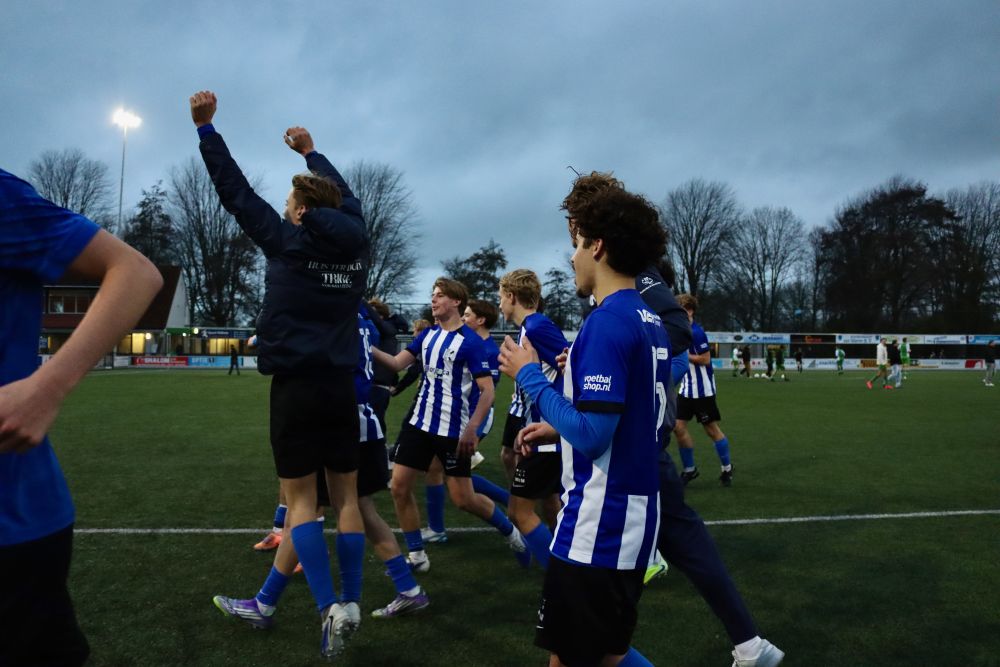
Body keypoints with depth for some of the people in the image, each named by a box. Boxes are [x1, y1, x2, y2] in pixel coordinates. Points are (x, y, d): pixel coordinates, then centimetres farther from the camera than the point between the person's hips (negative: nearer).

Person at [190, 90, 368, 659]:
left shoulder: (288, 241, -5)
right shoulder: (356, 244, 7)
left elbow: (236, 191, 2)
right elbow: (347, 196, 26)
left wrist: (206, 128, 12)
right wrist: (310, 152, 39)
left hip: (297, 385, -4)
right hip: (342, 385, 4)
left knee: (301, 498, 4)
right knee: (346, 494, 10)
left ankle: (330, 607, -3)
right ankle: (350, 602, 17)